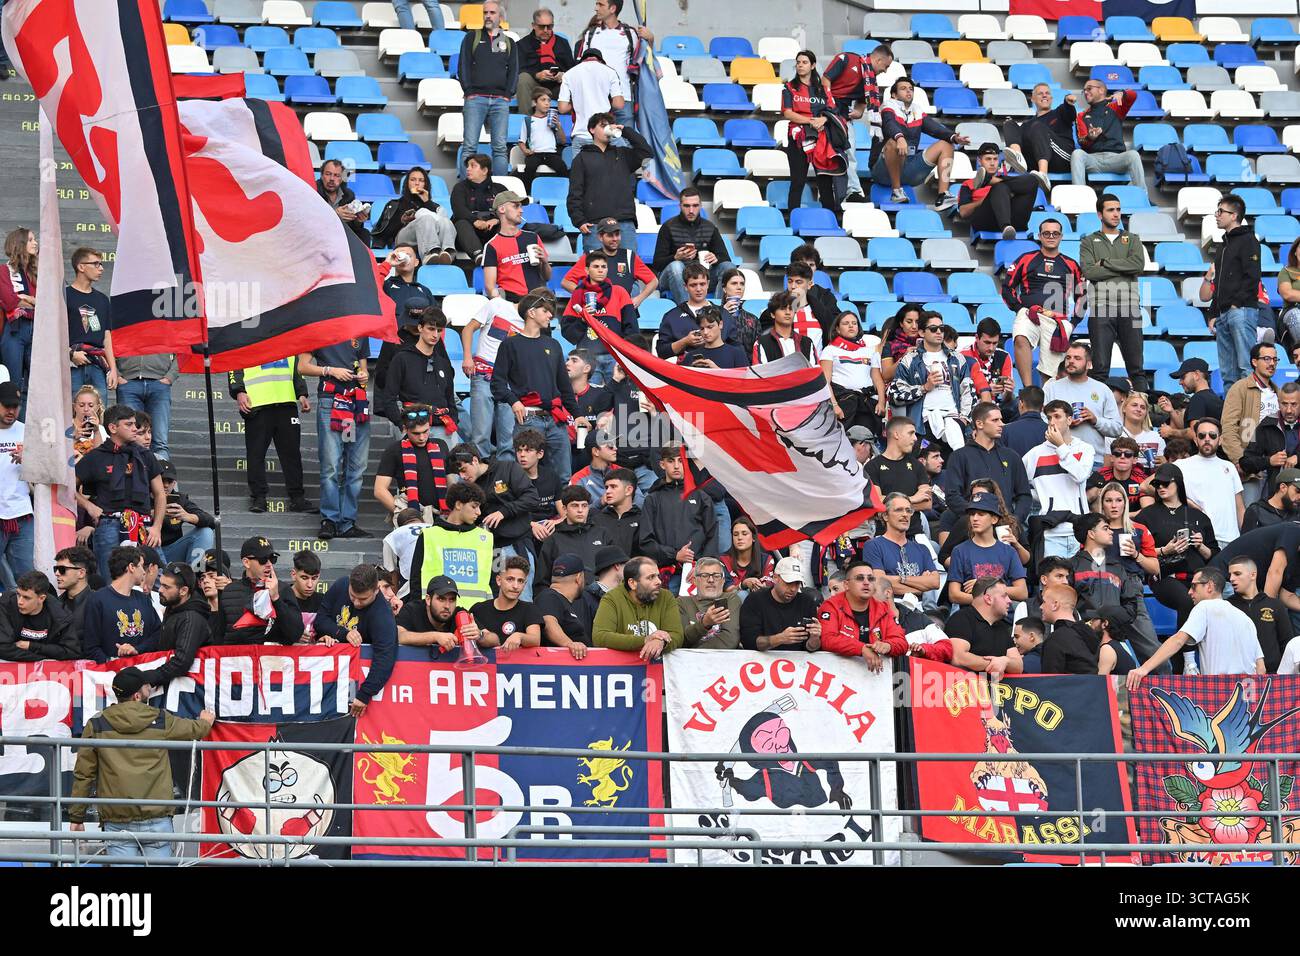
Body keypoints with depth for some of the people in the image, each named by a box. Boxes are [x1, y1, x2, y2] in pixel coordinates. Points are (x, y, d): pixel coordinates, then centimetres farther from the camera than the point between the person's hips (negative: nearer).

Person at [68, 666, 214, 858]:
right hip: (157, 820, 0)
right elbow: (194, 730, 24)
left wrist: (76, 816, 12)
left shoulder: (96, 725, 1)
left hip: (117, 823, 0)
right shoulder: (161, 721, 3)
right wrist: (206, 721, 49)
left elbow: (83, 774, 3)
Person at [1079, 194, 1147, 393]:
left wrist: (1105, 262, -3)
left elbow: (1138, 264, -3)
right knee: (1100, 367, -5)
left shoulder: (1132, 240, 18)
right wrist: (1123, 269, -4)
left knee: (1136, 366, -1)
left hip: (1129, 309, 1)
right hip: (1101, 308, -1)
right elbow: (1088, 271, -4)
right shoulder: (1089, 242, 14)